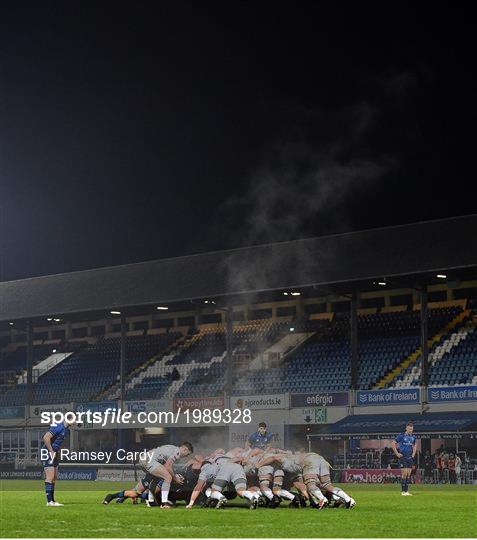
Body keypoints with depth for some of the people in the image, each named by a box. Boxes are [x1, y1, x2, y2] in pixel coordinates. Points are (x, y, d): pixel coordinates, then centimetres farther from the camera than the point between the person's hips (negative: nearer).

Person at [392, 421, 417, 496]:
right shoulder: (401, 436, -8)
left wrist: (413, 453, 14)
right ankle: (403, 491, -4)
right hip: (403, 457, -5)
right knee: (404, 473, -10)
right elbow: (393, 444, -4)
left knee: (408, 474, 5)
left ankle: (406, 490, 11)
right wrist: (397, 453, -8)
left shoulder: (413, 437, 9)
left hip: (410, 457, 5)